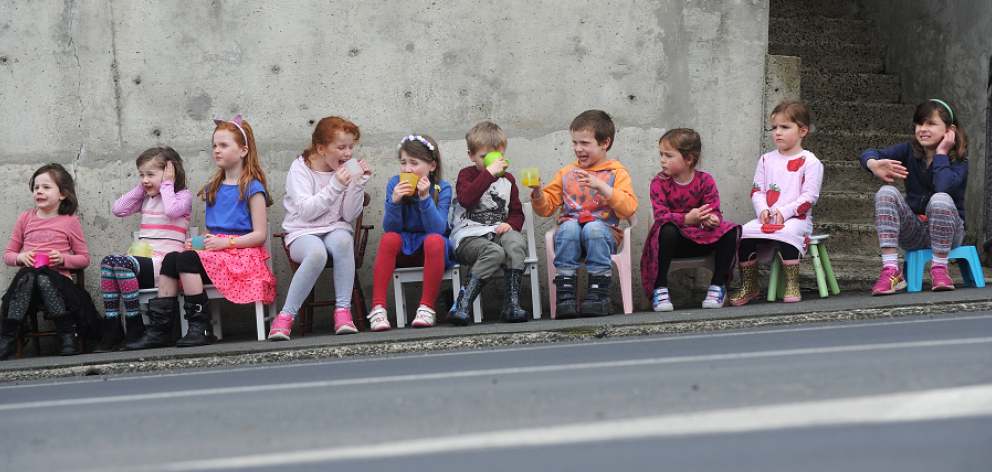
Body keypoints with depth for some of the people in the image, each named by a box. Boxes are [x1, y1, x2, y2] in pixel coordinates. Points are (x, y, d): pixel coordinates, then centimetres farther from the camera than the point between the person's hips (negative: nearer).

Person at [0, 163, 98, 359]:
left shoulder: (70, 221, 10)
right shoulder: (25, 218, 16)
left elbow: (84, 258, 11)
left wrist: (63, 259, -9)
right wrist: (20, 258, -4)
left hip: (57, 276, -2)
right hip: (27, 273, 2)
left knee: (43, 278, -37)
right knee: (26, 276, -35)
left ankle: (68, 336, -27)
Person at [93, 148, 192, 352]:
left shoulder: (183, 195, 4)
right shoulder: (146, 199, 24)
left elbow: (172, 210, -18)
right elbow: (118, 209, 15)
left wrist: (166, 186, -4)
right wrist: (140, 188, 16)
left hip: (165, 261, -7)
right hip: (143, 258, 7)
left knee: (121, 263, -30)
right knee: (107, 262, -22)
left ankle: (135, 328, -22)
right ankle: (112, 329, -23)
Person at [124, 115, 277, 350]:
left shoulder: (252, 188, -2)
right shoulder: (213, 188, 20)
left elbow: (260, 234, -8)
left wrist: (226, 242, -17)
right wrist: (196, 242, 2)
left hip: (242, 254, -7)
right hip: (214, 251, 7)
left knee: (188, 259, -28)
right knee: (170, 259, -17)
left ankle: (200, 327, -25)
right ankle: (159, 328, -20)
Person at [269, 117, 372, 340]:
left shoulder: (346, 170, 6)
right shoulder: (300, 168, -3)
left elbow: (350, 216, 1)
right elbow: (306, 211, -15)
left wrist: (359, 183, -11)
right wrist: (335, 187, -24)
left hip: (335, 230, 3)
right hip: (303, 234, -3)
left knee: (343, 240, -36)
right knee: (317, 253, -38)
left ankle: (342, 310, -31)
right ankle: (286, 316, -28)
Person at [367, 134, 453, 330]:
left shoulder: (442, 189, -9)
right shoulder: (395, 184, -4)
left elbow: (437, 229, -21)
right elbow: (391, 229, -10)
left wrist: (425, 198, -30)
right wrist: (394, 201, -27)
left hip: (432, 248, -2)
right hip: (404, 248, 2)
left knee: (434, 240, -34)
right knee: (389, 239, -29)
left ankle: (427, 307, -27)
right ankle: (378, 307, -31)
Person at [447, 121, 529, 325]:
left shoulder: (507, 179, 22)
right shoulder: (466, 174, 8)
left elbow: (517, 212, 22)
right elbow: (466, 199, -15)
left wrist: (511, 224, -3)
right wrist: (489, 173, -16)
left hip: (498, 233, 4)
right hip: (468, 237, -4)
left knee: (516, 243, -33)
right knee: (495, 252, -38)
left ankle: (512, 304, -34)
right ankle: (462, 306, -39)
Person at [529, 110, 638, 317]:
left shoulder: (616, 173, 9)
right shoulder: (567, 173, 20)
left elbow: (628, 208, -8)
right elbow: (546, 208, 18)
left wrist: (601, 186, -19)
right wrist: (538, 192, -4)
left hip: (604, 232, -2)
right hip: (570, 234, 2)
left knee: (593, 228, -36)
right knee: (568, 226, -32)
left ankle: (598, 295, -30)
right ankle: (565, 296, -33)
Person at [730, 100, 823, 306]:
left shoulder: (810, 162, 1)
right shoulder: (767, 160, 15)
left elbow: (809, 196, -7)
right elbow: (756, 190, 11)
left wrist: (784, 212, -17)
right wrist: (762, 209, -10)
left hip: (796, 218, -4)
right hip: (767, 218, 5)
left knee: (787, 233, -37)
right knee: (745, 233, -22)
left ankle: (792, 286, -26)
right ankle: (748, 286, -8)